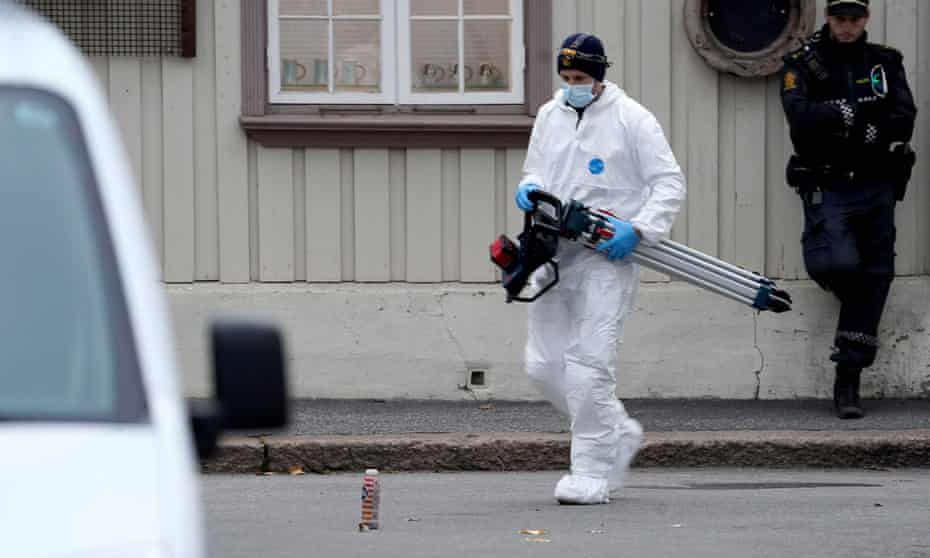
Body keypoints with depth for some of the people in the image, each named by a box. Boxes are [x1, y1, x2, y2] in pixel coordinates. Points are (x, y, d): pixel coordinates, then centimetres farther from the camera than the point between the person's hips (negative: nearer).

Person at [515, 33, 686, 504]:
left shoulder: (631, 119, -5)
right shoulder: (549, 116, 12)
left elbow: (669, 183, -5)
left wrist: (638, 228, -18)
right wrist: (529, 189, 0)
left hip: (607, 257, -6)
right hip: (555, 254, 6)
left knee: (588, 364, -14)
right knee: (544, 366, 5)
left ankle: (593, 473, -6)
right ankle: (618, 434, 25)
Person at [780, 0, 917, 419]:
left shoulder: (885, 63, 10)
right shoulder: (804, 64, 3)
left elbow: (904, 121, -3)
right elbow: (800, 116, -15)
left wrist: (850, 127, -16)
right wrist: (861, 111, -15)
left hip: (877, 187, 3)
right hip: (828, 188, -3)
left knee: (874, 277, 0)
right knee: (835, 265, -21)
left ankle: (848, 381, 5)